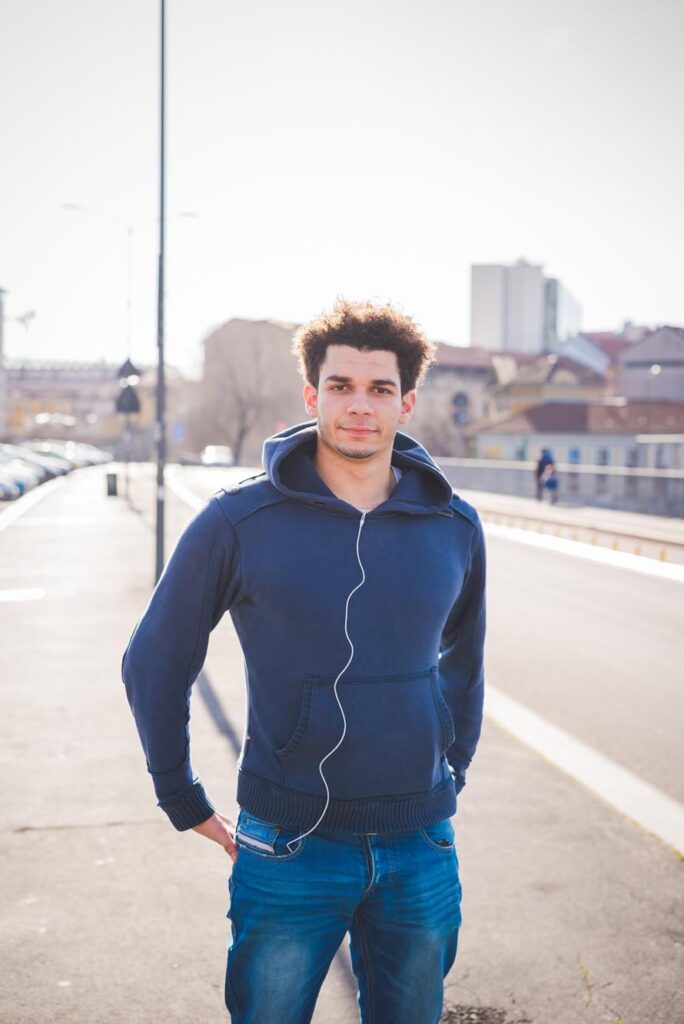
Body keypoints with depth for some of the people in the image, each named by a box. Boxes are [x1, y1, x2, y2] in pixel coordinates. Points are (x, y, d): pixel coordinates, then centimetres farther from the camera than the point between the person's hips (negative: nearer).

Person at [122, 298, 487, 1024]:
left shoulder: (455, 527, 0)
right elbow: (154, 663, 0)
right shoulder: (239, 522, -10)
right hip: (289, 849, -3)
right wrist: (184, 801, 2)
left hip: (421, 853, 3)